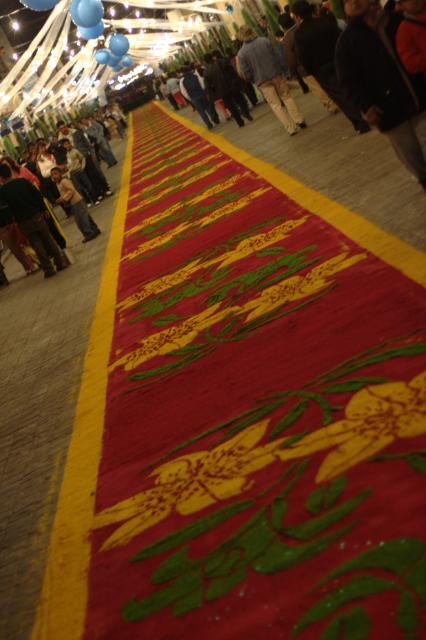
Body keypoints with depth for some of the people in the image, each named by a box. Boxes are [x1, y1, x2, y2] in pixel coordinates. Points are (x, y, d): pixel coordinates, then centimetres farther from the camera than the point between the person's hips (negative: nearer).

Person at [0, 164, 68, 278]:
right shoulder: (23, 181, -3)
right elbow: (38, 195, -1)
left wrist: (12, 218, 6)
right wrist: (43, 209, 9)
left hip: (24, 223, -2)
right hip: (37, 216, 2)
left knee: (37, 246, 7)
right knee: (48, 240, 15)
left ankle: (48, 269, 11)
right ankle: (61, 262, 19)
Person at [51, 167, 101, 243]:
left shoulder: (64, 181, -17)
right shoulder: (58, 184, 14)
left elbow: (72, 190, -25)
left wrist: (64, 199, -26)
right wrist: (60, 199, 5)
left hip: (77, 201, -10)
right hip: (73, 204, 10)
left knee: (80, 219, -8)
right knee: (85, 216, 16)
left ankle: (89, 233, 0)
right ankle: (95, 230, 25)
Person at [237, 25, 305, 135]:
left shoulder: (241, 54, -12)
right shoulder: (264, 41, -5)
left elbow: (246, 74, -10)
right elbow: (276, 56, 3)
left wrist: (254, 80, 9)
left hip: (262, 82, -2)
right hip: (276, 74, 2)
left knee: (276, 104, 6)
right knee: (287, 97, 17)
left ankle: (291, 128, 5)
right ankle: (299, 120, 17)